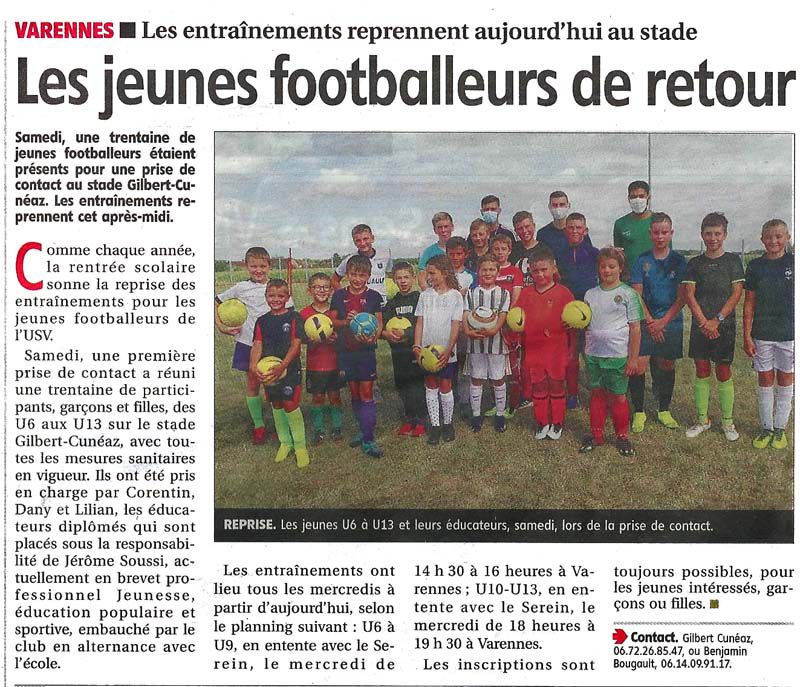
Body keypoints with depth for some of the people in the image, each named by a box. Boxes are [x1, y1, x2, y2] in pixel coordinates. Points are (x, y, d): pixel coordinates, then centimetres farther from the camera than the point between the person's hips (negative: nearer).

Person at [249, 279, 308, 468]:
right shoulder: (262, 321, 6)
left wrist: (282, 365, -26)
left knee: (291, 405, -8)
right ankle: (285, 442, 29)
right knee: (276, 406, 13)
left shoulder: (294, 317, -6)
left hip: (290, 368, -4)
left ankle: (300, 446, 6)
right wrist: (253, 365, -21)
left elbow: (295, 344, -13)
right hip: (268, 370, 5)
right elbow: (257, 345, -2)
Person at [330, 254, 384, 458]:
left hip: (366, 350, -3)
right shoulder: (339, 296, 4)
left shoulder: (373, 296, -1)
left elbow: (379, 322, 1)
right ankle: (363, 431, 26)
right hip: (346, 351, 3)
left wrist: (373, 336, -19)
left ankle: (368, 440, -2)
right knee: (354, 394, 12)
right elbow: (332, 320, 7)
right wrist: (345, 322, -14)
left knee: (367, 394, -4)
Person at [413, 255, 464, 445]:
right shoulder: (425, 295, 5)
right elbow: (420, 323, 3)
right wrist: (417, 346, -9)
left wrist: (448, 350, -17)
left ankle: (447, 423, 21)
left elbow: (456, 326, -7)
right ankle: (435, 426, 17)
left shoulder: (455, 296, -4)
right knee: (431, 387, 7)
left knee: (445, 388, 3)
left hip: (446, 352, -3)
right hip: (427, 350, 3)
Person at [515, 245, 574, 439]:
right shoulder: (526, 293, 7)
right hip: (533, 348, 3)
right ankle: (542, 422, 24)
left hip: (557, 348, -3)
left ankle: (557, 423, 21)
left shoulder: (563, 292, -3)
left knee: (557, 386, 8)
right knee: (538, 387, 11)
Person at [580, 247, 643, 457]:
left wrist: (633, 358, -8)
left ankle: (622, 436, 19)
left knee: (618, 396, 5)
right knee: (596, 393, 11)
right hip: (593, 353, 4)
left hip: (617, 355, -4)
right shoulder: (591, 294, 8)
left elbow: (635, 328, -4)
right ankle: (596, 435, 22)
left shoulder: (628, 294, -4)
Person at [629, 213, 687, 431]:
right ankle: (639, 412, 7)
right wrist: (650, 321, -10)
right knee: (638, 366, -8)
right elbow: (637, 295, -2)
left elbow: (682, 297, -2)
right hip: (645, 321, -1)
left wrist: (663, 321, -11)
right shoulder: (641, 261, 1)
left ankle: (664, 410, 25)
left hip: (671, 321, 1)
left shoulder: (679, 260, 2)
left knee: (667, 366, 9)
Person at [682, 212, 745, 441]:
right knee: (701, 372, 6)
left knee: (724, 373, 2)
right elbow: (689, 295, -1)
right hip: (699, 325, 2)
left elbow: (736, 294, -4)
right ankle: (702, 419, 16)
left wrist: (717, 320, -12)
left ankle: (728, 421, 13)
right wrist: (704, 322, -12)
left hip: (724, 325, -2)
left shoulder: (732, 260, 1)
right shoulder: (695, 263, 6)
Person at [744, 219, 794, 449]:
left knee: (785, 381, 8)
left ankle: (780, 428, 20)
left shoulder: (794, 263, -1)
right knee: (765, 381, 7)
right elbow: (749, 304, 3)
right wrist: (747, 336, -1)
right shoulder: (755, 266, 2)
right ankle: (766, 428, 19)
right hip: (762, 333, 1)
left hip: (790, 333, -1)